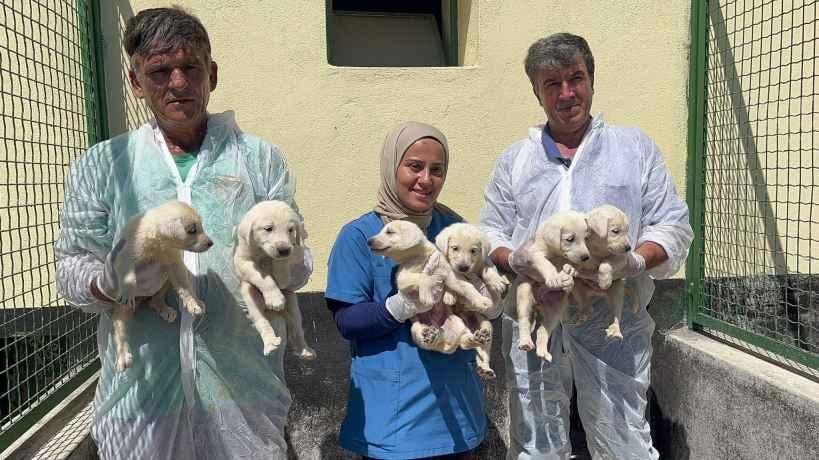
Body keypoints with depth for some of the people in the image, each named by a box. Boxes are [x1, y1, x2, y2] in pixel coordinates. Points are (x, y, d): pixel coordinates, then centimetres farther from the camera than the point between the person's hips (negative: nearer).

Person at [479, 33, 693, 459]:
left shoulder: (635, 147, 11)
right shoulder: (513, 160, 14)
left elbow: (673, 225, 6)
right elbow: (490, 235, 11)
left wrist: (635, 261, -14)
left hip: (614, 321, -1)